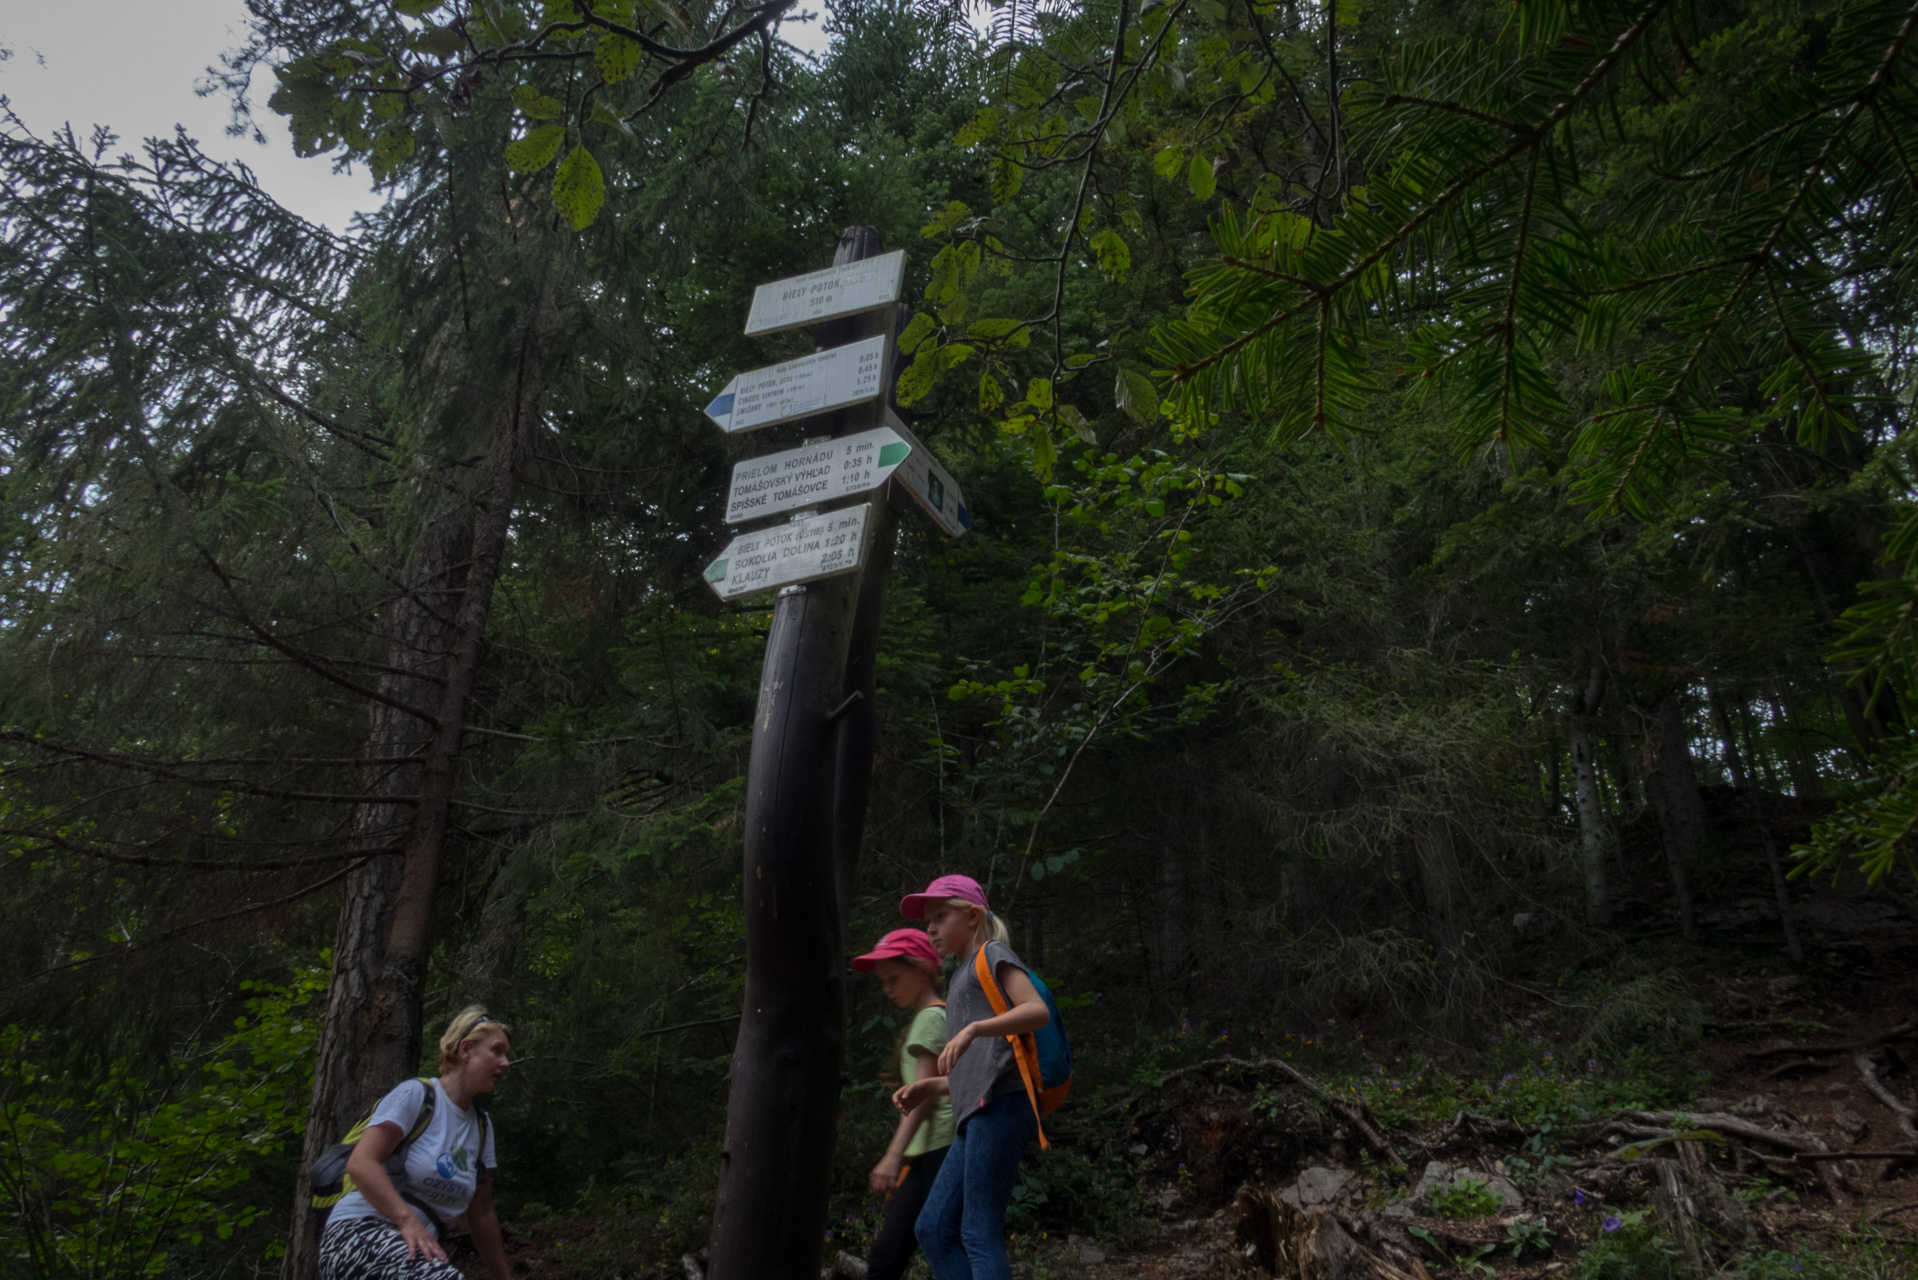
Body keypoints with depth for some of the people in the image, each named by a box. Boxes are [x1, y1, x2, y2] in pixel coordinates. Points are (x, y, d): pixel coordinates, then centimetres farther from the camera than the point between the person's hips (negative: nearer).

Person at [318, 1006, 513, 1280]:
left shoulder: (481, 1126, 13)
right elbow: (360, 1164, -18)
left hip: (415, 1247, 8)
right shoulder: (416, 1094, -6)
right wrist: (408, 1221, -29)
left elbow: (481, 1213, 17)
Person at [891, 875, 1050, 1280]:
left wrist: (972, 1029, -26)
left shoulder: (993, 955, 4)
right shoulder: (963, 977, 28)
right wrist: (928, 1087, 17)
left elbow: (1038, 1011, -14)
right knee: (934, 1228, 5)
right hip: (977, 1115, 9)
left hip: (1000, 1106, -9)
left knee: (979, 1233, -10)